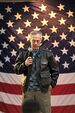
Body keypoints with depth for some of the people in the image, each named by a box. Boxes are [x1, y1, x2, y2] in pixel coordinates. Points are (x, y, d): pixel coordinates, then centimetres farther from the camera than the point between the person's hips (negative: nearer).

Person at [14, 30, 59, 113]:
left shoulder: (47, 53, -2)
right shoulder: (23, 54, 2)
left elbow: (55, 70, 6)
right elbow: (16, 70, 3)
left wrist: (52, 83, 1)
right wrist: (24, 64, -14)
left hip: (43, 90, -1)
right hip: (28, 90, 1)